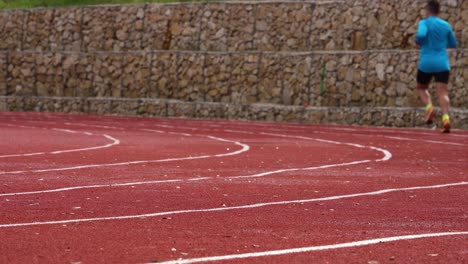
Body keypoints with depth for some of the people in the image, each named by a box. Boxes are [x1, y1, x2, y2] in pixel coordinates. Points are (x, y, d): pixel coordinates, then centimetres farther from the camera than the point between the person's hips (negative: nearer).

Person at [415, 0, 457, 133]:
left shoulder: (424, 23, -2)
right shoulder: (446, 25, 11)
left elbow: (421, 34, -23)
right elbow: (453, 44, 20)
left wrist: (418, 42, -2)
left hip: (426, 63, -2)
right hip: (442, 64, 2)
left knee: (422, 87, 20)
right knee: (442, 92, -6)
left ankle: (429, 107, -6)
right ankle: (445, 117, -27)